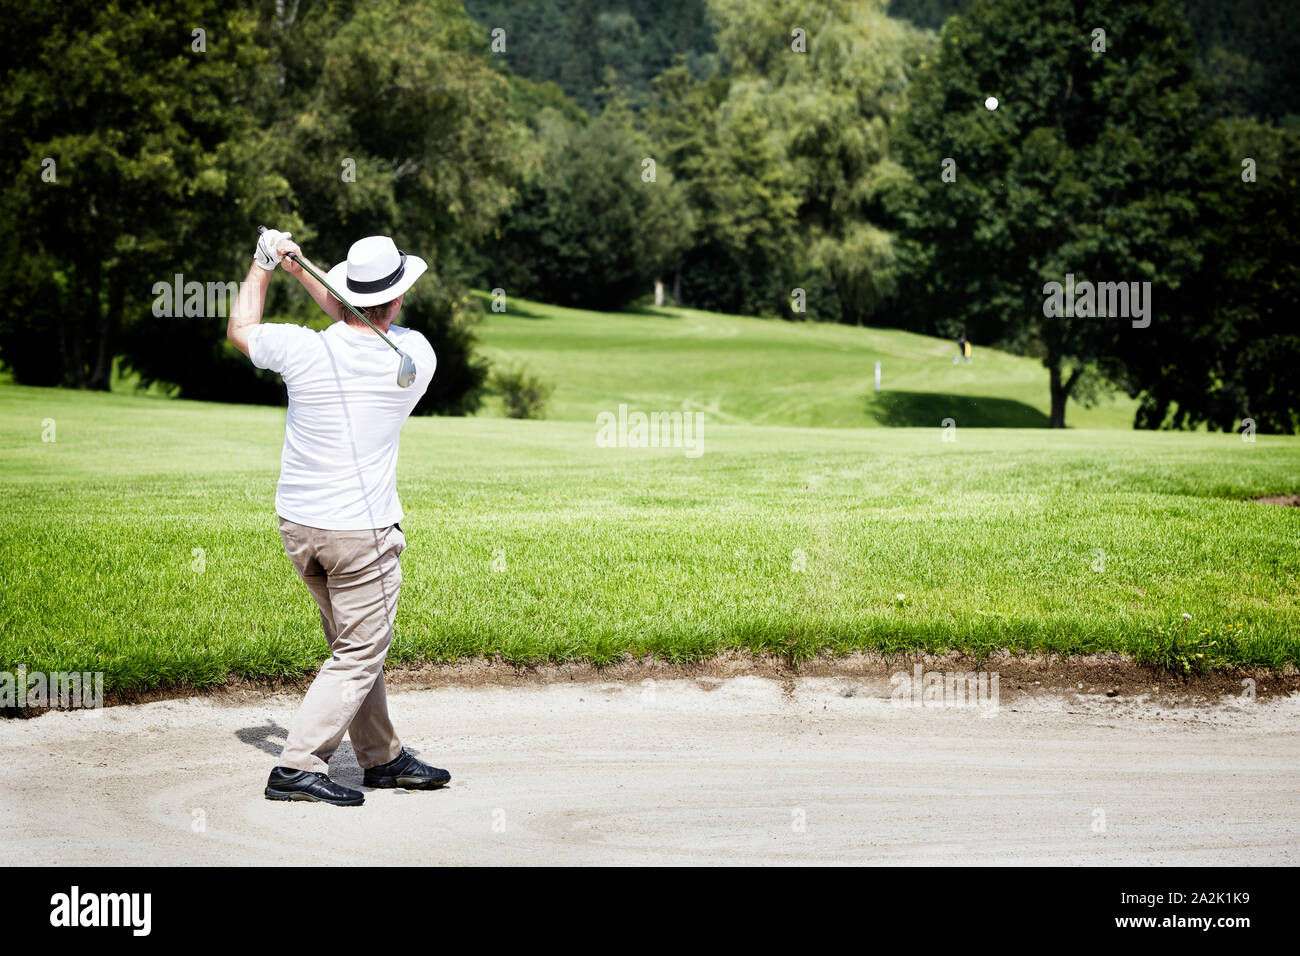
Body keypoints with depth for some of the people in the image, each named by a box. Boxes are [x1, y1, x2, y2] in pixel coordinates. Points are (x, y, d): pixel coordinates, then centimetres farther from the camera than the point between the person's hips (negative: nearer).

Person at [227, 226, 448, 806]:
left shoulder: (302, 350, -9)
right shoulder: (416, 357, -10)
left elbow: (240, 329, 12)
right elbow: (369, 330, 11)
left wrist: (263, 266, 23)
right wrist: (299, 271, 12)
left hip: (297, 525, 5)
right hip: (362, 530, -4)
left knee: (355, 644, 18)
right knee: (361, 654, 3)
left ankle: (382, 758, 27)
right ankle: (297, 767, -5)